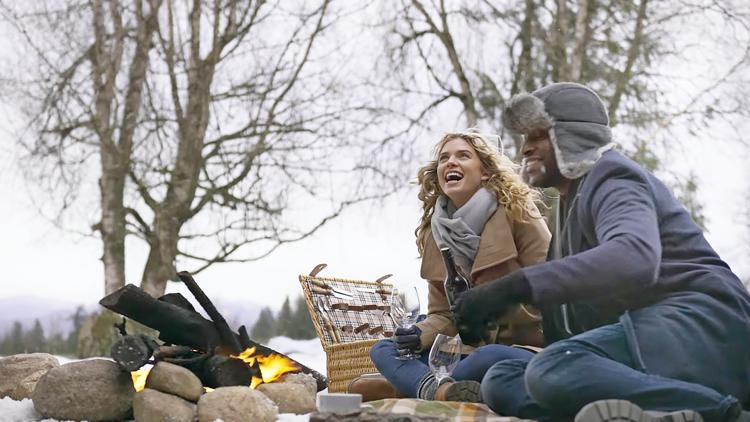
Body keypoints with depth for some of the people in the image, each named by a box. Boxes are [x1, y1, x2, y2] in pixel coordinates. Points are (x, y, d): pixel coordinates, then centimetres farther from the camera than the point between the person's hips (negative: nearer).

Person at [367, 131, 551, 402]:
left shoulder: (516, 211, -3)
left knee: (490, 359, -39)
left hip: (527, 349, -6)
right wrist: (420, 335, -12)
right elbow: (444, 315, 10)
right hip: (474, 349, 6)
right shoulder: (435, 232, 12)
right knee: (381, 351, -7)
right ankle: (441, 391, -36)